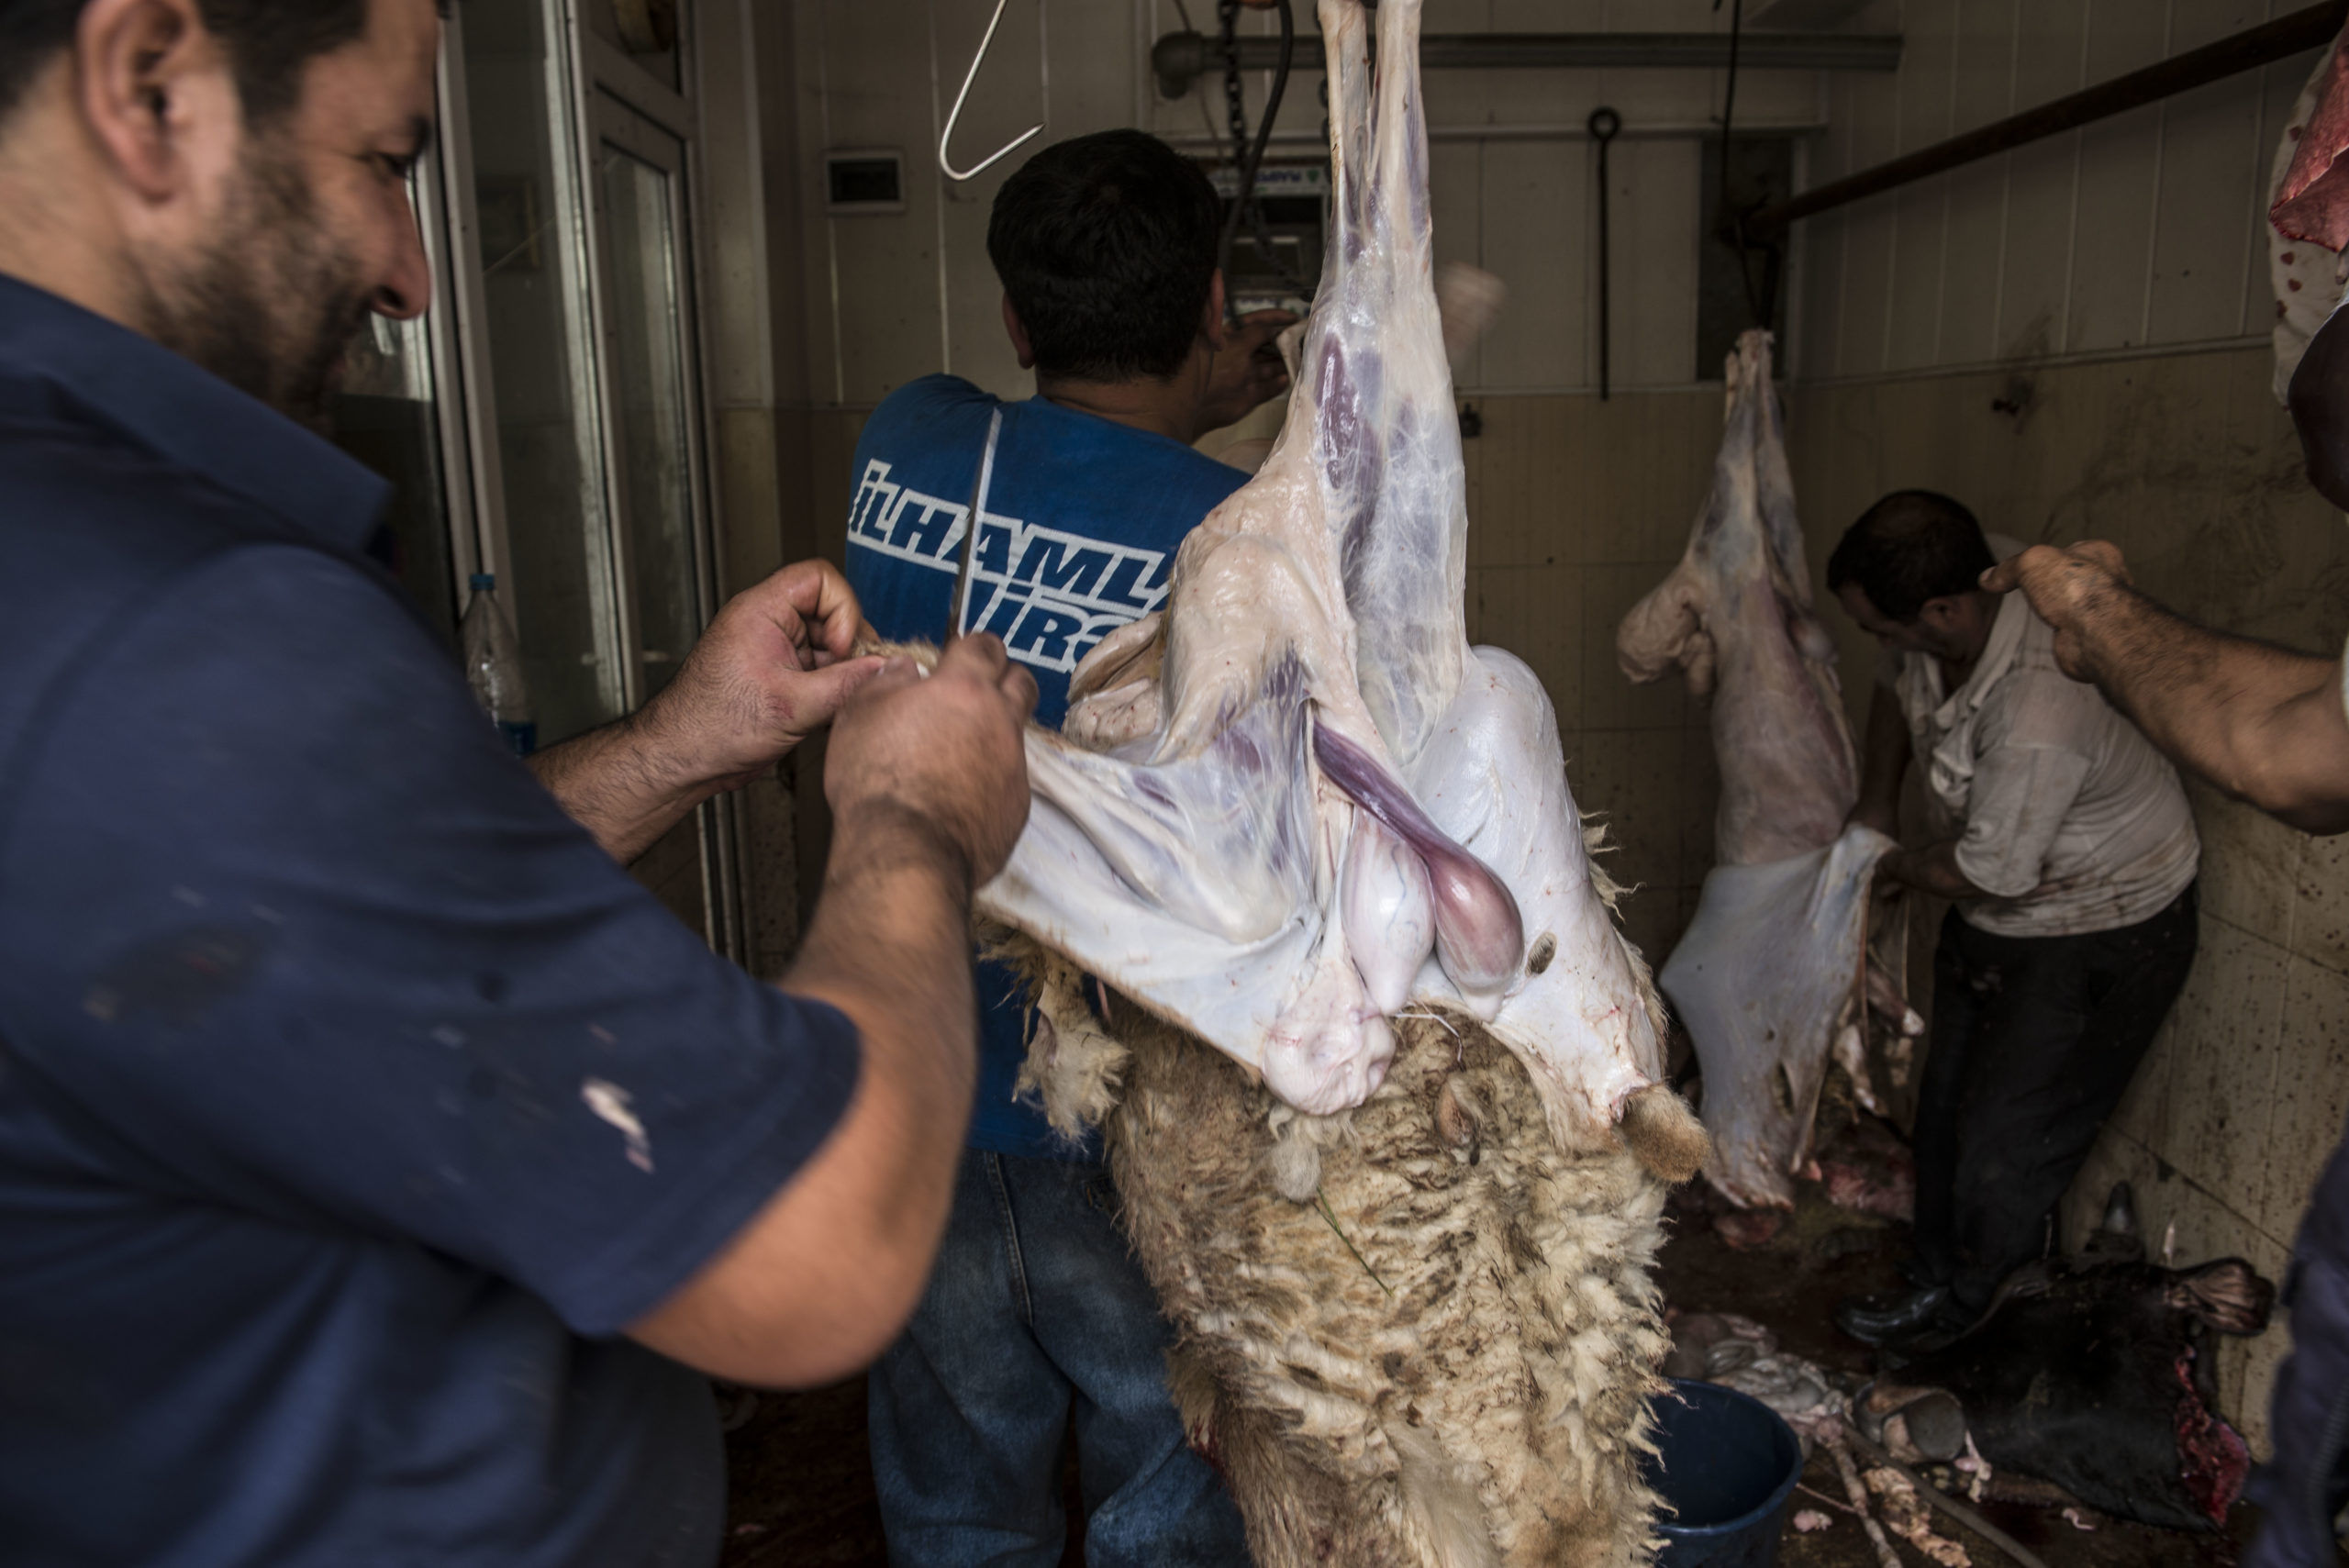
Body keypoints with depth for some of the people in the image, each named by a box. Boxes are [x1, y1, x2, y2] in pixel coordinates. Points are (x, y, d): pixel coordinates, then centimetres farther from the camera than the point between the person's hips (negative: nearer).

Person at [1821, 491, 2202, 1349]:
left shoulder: (2039, 716, -41)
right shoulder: (1936, 636, -15)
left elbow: (1990, 876, -28)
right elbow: (1894, 688, 12)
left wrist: (1894, 866, -10)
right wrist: (1877, 802, 4)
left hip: (2101, 933, -8)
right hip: (1994, 918, 9)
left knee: (2007, 1137, 3)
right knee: (1947, 1102, 18)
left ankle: (1959, 1295, 28)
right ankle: (1937, 1268, 38)